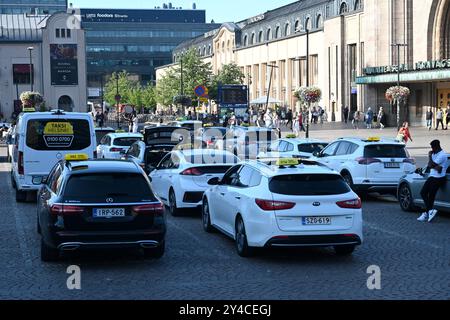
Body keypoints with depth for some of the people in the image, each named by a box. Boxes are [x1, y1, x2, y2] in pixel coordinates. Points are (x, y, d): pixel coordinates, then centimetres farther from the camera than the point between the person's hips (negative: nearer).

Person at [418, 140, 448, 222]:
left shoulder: (442, 155, -15)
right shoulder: (434, 154, 14)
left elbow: (431, 165, -18)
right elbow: (429, 165, 5)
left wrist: (430, 156, -3)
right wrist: (436, 167, -16)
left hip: (438, 178, -9)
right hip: (432, 176, 9)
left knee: (431, 196, -7)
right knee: (423, 192, 2)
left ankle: (427, 214, -1)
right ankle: (430, 210, 1)